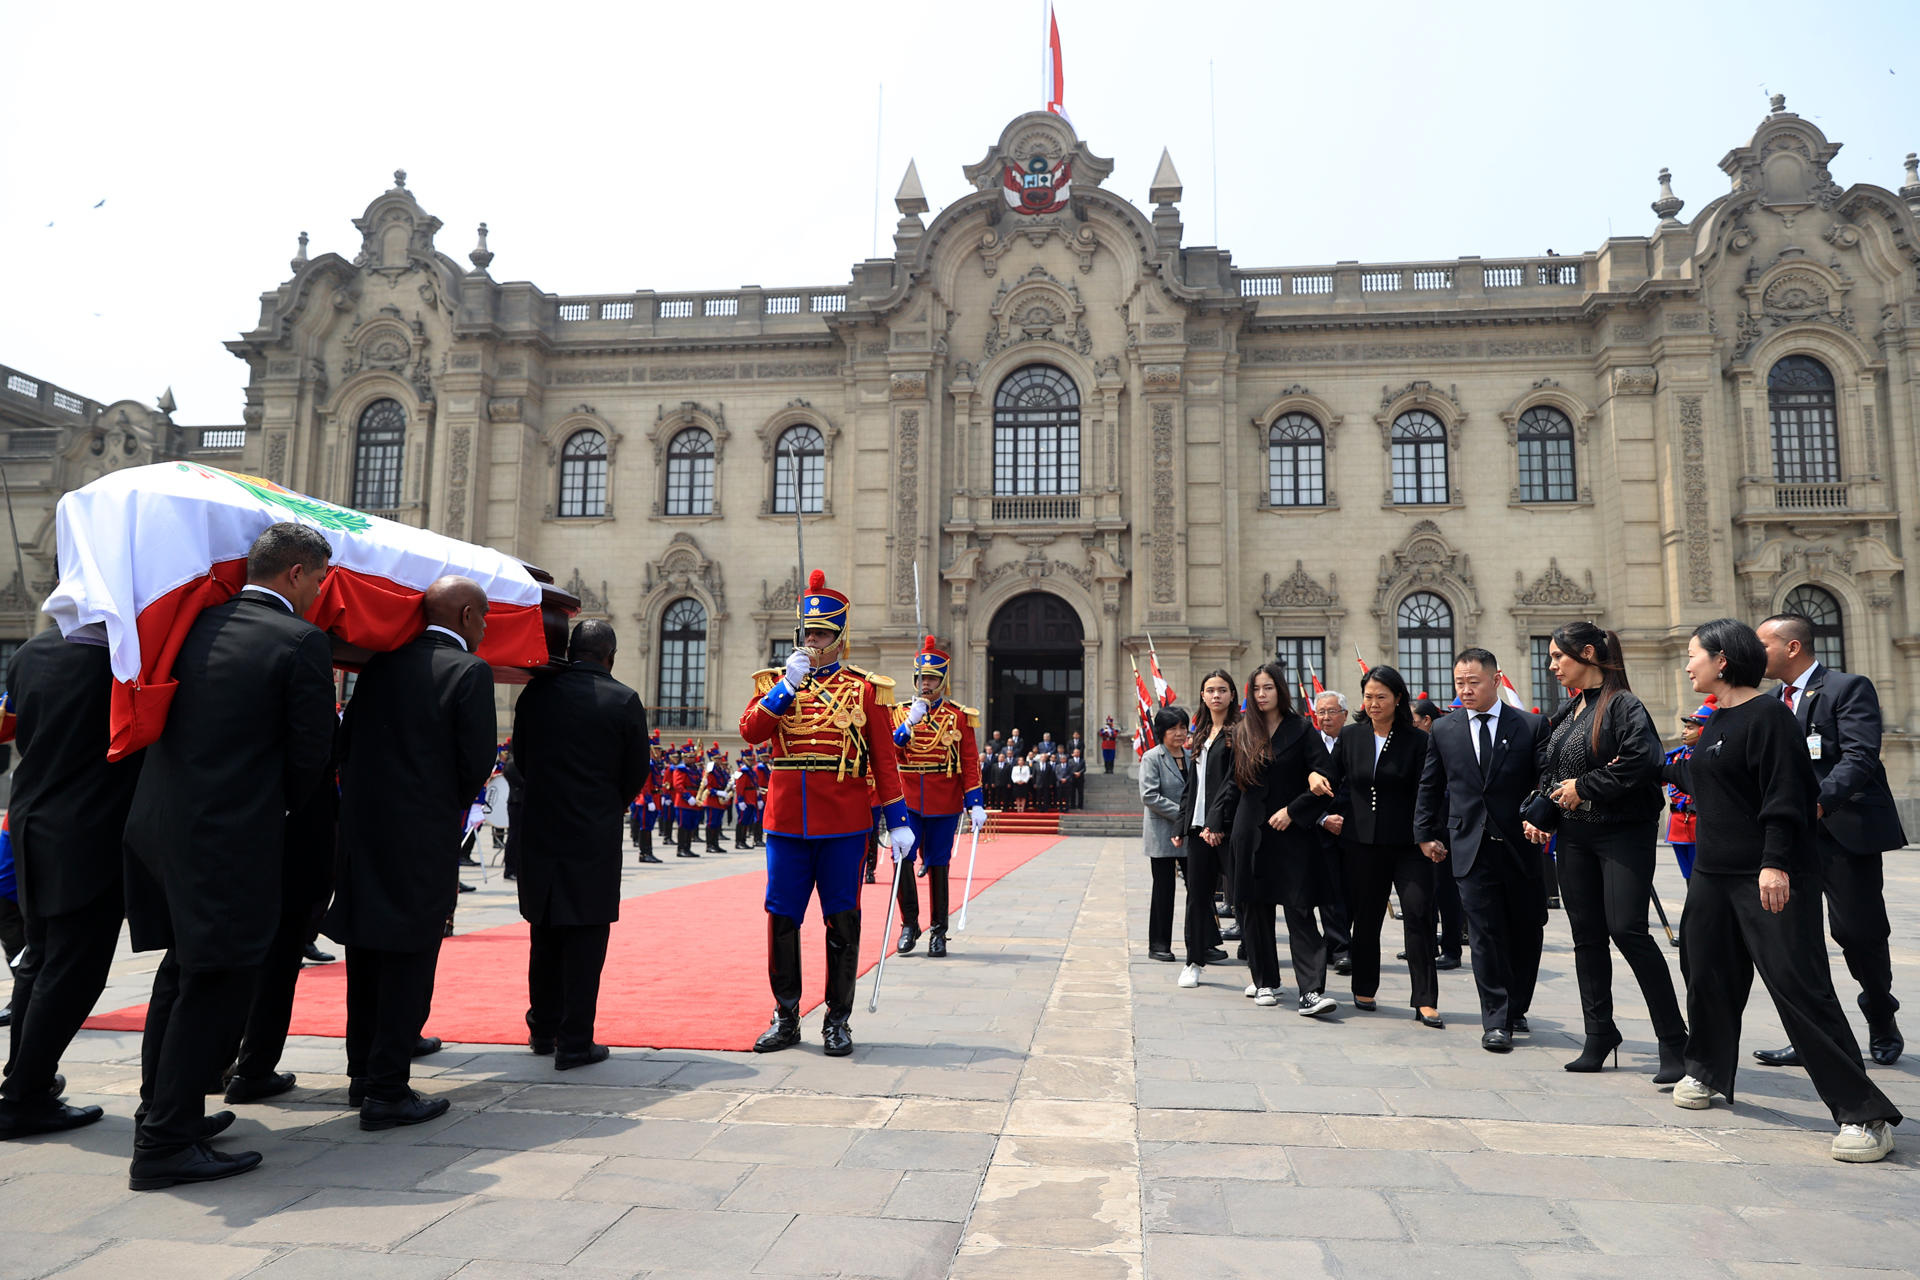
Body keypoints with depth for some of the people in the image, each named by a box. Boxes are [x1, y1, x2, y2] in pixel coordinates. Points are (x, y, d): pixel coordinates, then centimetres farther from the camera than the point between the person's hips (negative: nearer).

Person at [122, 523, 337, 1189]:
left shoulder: (195, 625, 8)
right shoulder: (302, 643, -12)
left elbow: (165, 723, 16)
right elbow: (309, 756, -9)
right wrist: (280, 808, 11)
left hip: (159, 827, 8)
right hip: (233, 839, -8)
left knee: (182, 973, 23)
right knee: (215, 985, 3)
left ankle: (161, 1112, 36)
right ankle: (167, 1143, 10)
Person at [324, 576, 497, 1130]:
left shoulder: (382, 664, 9)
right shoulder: (469, 670, -11)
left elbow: (346, 744, 10)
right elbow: (478, 762, -13)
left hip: (362, 832, 7)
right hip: (424, 840, -7)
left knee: (366, 958, 17)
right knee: (408, 962, 1)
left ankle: (363, 1073, 30)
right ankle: (386, 1091, 5)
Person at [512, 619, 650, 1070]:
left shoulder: (536, 693, 1)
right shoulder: (623, 701, -9)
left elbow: (520, 756, 9)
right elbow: (638, 772, -3)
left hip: (540, 832, 4)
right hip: (595, 837, -4)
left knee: (545, 936, 17)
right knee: (585, 939, 3)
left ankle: (543, 1031, 30)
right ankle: (574, 1044, 6)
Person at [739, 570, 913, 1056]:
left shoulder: (865, 689, 3)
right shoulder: (776, 683, 9)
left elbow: (884, 761, 3)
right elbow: (750, 732, -7)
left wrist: (898, 821, 0)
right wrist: (787, 687, -15)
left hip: (844, 827, -2)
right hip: (787, 824, 2)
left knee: (842, 923, 4)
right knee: (782, 920, 6)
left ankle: (838, 1021, 17)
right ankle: (786, 1017, 20)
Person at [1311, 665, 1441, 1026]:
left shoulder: (1417, 740, -2)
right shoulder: (1350, 736, 6)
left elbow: (1425, 793, -5)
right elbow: (1331, 783, 13)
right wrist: (1326, 816, -1)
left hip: (1407, 844, -2)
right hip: (1361, 843, 3)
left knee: (1418, 913, -10)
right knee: (1366, 918, 11)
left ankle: (1425, 1001, -4)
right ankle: (1364, 990, 26)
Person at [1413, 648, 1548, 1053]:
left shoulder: (1531, 726, 1)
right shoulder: (1443, 730, 6)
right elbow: (1429, 787, 13)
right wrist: (1426, 833, 10)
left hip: (1522, 846, 0)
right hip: (1472, 849, 0)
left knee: (1526, 933, 10)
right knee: (1486, 936, -2)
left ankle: (1515, 1009, 29)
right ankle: (1495, 1022, 5)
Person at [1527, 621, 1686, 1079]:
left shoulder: (1623, 705, -9)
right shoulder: (1565, 711, 14)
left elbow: (1643, 761, -23)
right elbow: (1548, 771, 20)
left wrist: (1584, 787, -15)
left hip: (1623, 832, -7)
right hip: (1573, 835, 7)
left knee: (1627, 929, -13)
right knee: (1586, 934, 9)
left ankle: (1673, 1041, -1)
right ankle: (1599, 1036, 19)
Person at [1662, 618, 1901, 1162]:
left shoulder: (1768, 715, -14)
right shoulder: (1716, 720, 12)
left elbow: (1785, 796, -20)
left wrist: (1775, 863, -26)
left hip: (1771, 877, -8)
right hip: (1714, 872, 9)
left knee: (1800, 986, -9)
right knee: (1710, 975, 15)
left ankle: (1865, 1113, -1)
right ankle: (1707, 1072, 34)